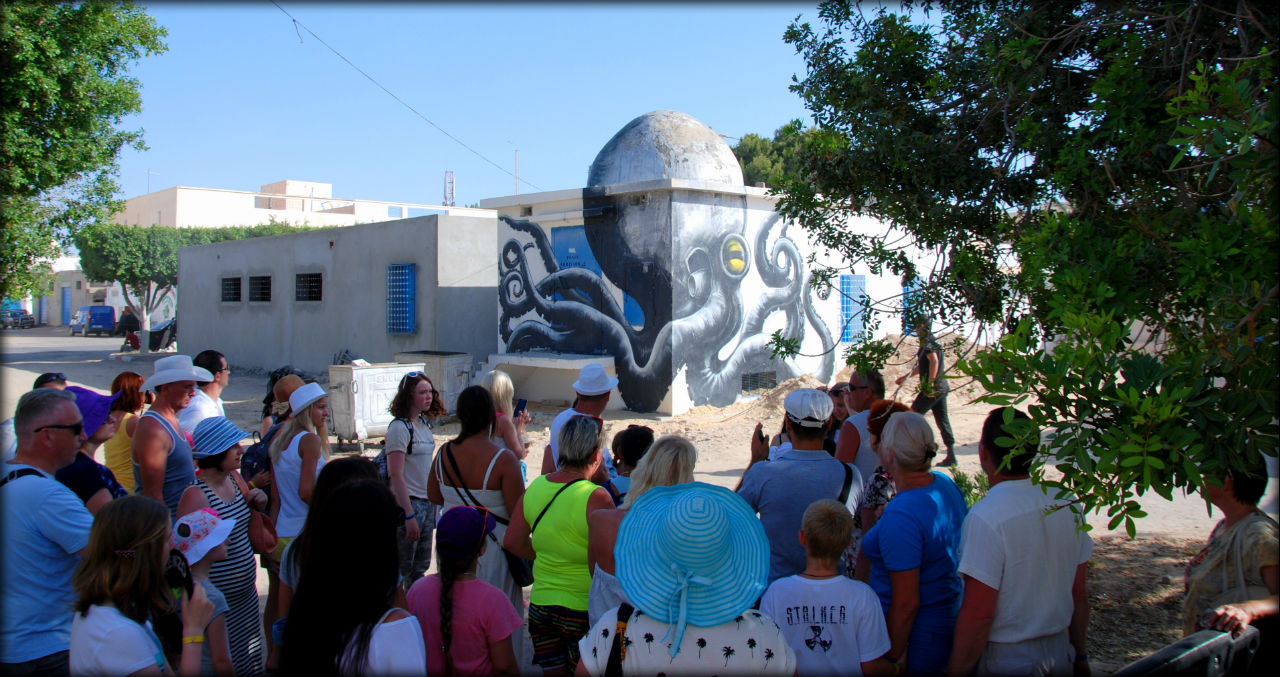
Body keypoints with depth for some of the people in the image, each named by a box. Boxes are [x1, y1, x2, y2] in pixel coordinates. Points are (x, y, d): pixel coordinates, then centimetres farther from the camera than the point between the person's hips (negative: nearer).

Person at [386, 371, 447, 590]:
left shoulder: (424, 423, 9)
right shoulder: (399, 427, -14)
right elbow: (396, 474, -19)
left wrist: (435, 503, 13)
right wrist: (409, 515, -22)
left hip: (427, 503, 8)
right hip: (408, 503, -8)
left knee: (421, 567, 16)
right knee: (401, 569, 0)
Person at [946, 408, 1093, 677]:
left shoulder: (985, 518, -24)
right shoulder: (1067, 503, -4)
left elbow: (977, 614, -22)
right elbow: (1080, 593, 6)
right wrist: (1080, 655, 18)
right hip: (1060, 652, 6)